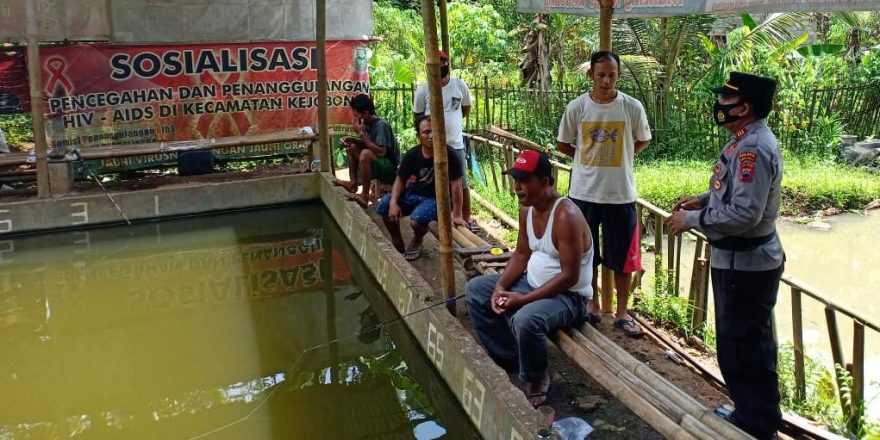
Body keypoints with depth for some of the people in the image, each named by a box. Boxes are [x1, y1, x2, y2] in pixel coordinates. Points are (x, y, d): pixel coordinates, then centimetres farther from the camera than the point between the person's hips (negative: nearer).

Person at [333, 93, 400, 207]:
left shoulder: (381, 125, -22)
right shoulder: (369, 124, 2)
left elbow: (381, 152, -31)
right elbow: (367, 144, 16)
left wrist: (362, 134, -25)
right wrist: (352, 139, -3)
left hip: (390, 168, -10)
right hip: (377, 164, 10)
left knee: (365, 154, -34)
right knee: (352, 147, 15)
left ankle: (365, 196, -26)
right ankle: (353, 183, 10)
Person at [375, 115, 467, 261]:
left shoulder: (448, 155, -21)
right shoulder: (412, 155, -6)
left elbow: (456, 186, -20)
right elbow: (400, 180, 1)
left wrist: (456, 215, -20)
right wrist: (393, 202, -15)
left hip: (436, 198, -5)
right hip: (414, 194, 5)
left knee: (416, 219, -32)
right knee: (384, 205, -15)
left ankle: (417, 242, 8)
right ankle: (397, 243, 10)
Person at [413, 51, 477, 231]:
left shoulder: (460, 85, -3)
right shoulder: (423, 90, -6)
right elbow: (417, 116, 4)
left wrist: (450, 121, 6)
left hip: (456, 143, 1)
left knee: (462, 183, 8)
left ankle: (467, 218, 20)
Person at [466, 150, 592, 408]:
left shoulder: (566, 216, -27)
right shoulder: (527, 209, 0)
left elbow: (569, 276, -27)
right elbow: (521, 254, 9)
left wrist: (523, 299, -26)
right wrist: (501, 286, -8)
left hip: (568, 296, -9)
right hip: (532, 282, 9)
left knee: (525, 319, -36)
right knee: (476, 290, 5)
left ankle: (537, 380, -5)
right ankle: (510, 360, 12)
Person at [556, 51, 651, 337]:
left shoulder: (632, 107, -7)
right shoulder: (577, 107, -5)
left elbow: (642, 141, 9)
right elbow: (562, 144, 8)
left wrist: (619, 158, 3)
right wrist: (589, 159, 4)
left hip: (620, 193, -1)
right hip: (584, 192, 1)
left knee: (623, 256, 7)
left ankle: (622, 312, 22)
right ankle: (592, 304, 30)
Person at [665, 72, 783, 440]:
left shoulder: (753, 149, -24)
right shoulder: (747, 141, 9)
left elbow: (744, 213, -29)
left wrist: (691, 220, -20)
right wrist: (703, 199, 8)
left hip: (746, 264, -11)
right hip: (741, 259, 11)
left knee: (741, 345, 1)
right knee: (748, 341, 21)